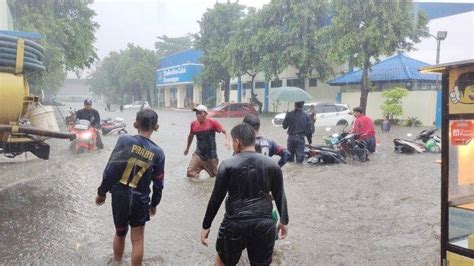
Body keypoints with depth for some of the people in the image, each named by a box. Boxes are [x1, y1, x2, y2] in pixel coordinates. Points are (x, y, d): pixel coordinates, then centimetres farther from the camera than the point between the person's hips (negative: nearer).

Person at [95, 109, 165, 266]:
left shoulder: (124, 140, -11)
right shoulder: (158, 153, -6)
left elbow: (110, 170, -12)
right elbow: (158, 184, 0)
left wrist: (102, 192, 1)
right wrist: (154, 204, 16)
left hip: (119, 195, 1)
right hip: (140, 199, -1)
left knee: (120, 233, 22)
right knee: (137, 240, 9)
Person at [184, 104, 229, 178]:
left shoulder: (212, 123, -14)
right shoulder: (193, 124, -4)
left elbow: (224, 131, -16)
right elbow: (191, 136, 15)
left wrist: (227, 140, -38)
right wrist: (187, 148, 28)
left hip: (211, 156, -2)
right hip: (198, 155, 2)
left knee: (214, 176, 15)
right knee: (190, 173, -13)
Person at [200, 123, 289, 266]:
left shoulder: (227, 165, -7)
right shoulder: (272, 164, 0)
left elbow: (216, 198, -5)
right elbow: (280, 196, 7)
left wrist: (206, 226, 5)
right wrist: (284, 221, 21)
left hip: (234, 224, -2)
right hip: (264, 224, 2)